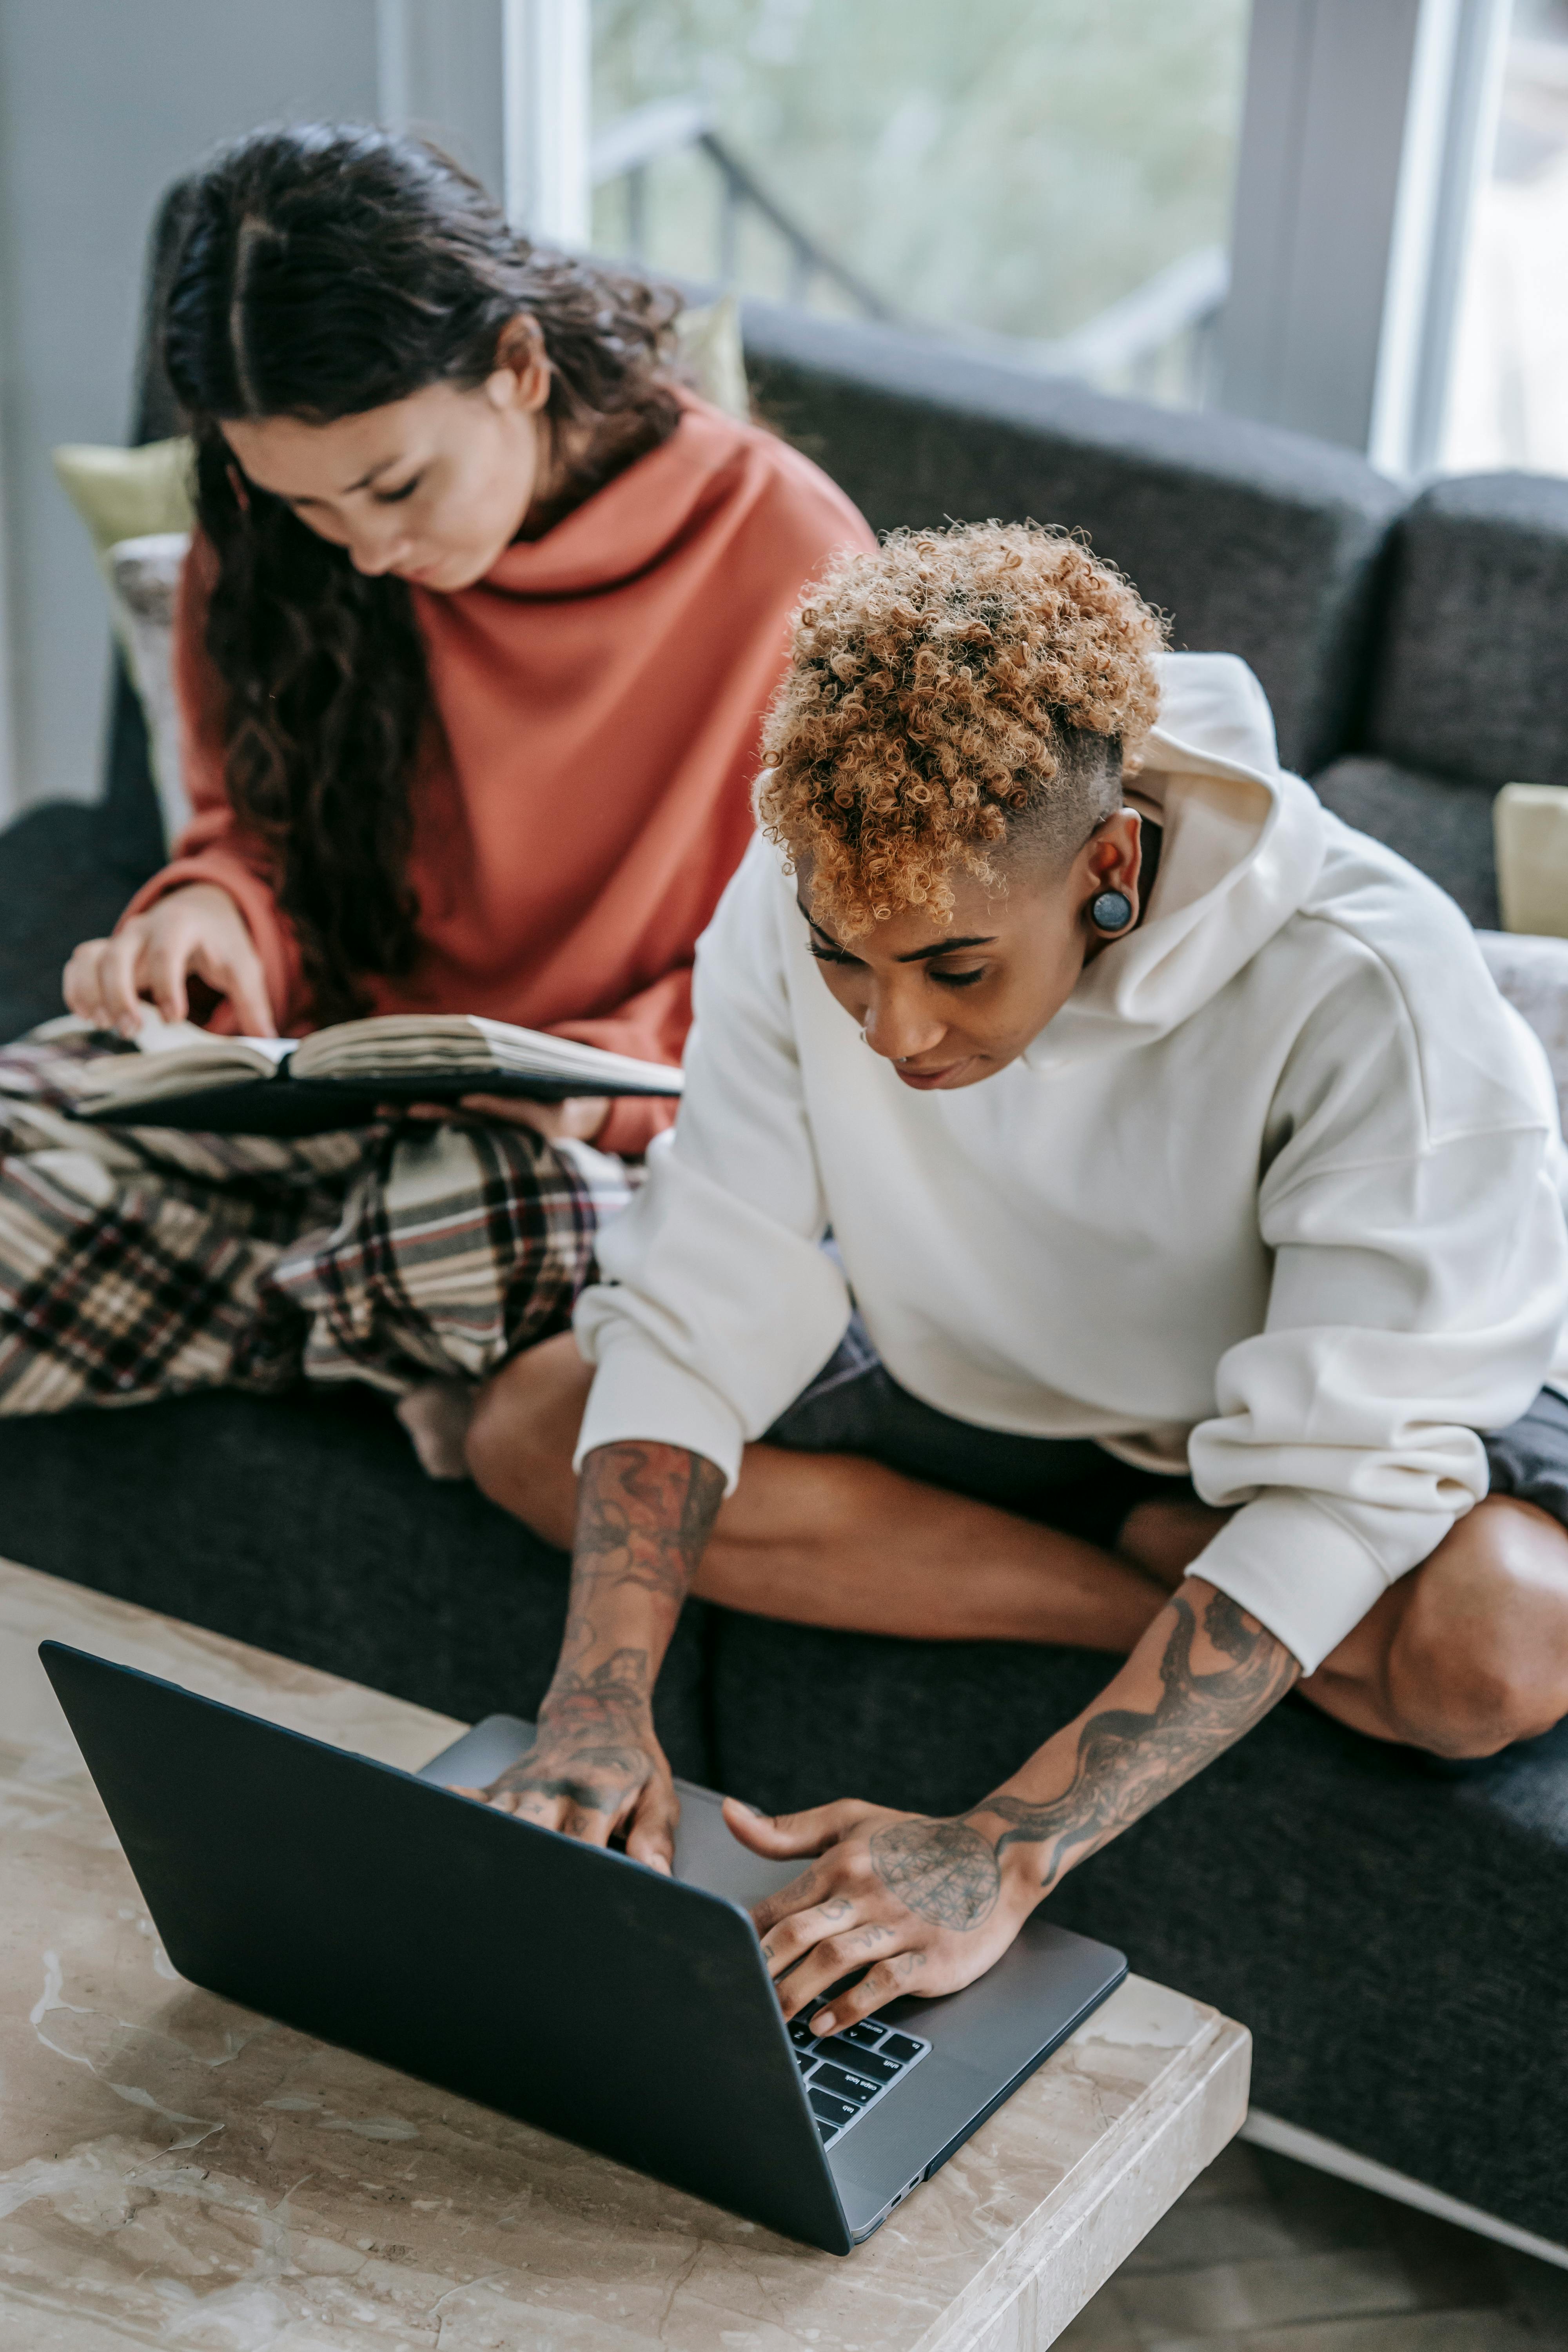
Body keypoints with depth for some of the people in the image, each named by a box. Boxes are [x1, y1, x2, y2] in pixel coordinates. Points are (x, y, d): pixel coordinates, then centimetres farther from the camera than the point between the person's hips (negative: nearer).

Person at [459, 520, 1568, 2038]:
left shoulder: (1366, 989, -34)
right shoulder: (798, 905, -23)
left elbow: (1337, 1485, -36)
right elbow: (698, 1326, -18)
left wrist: (1002, 1856, -44)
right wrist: (602, 1703, -34)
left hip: (1345, 1416, -5)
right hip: (989, 1397, 5)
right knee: (530, 1426, -16)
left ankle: (1140, 1558, -7)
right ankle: (1172, 1591, -14)